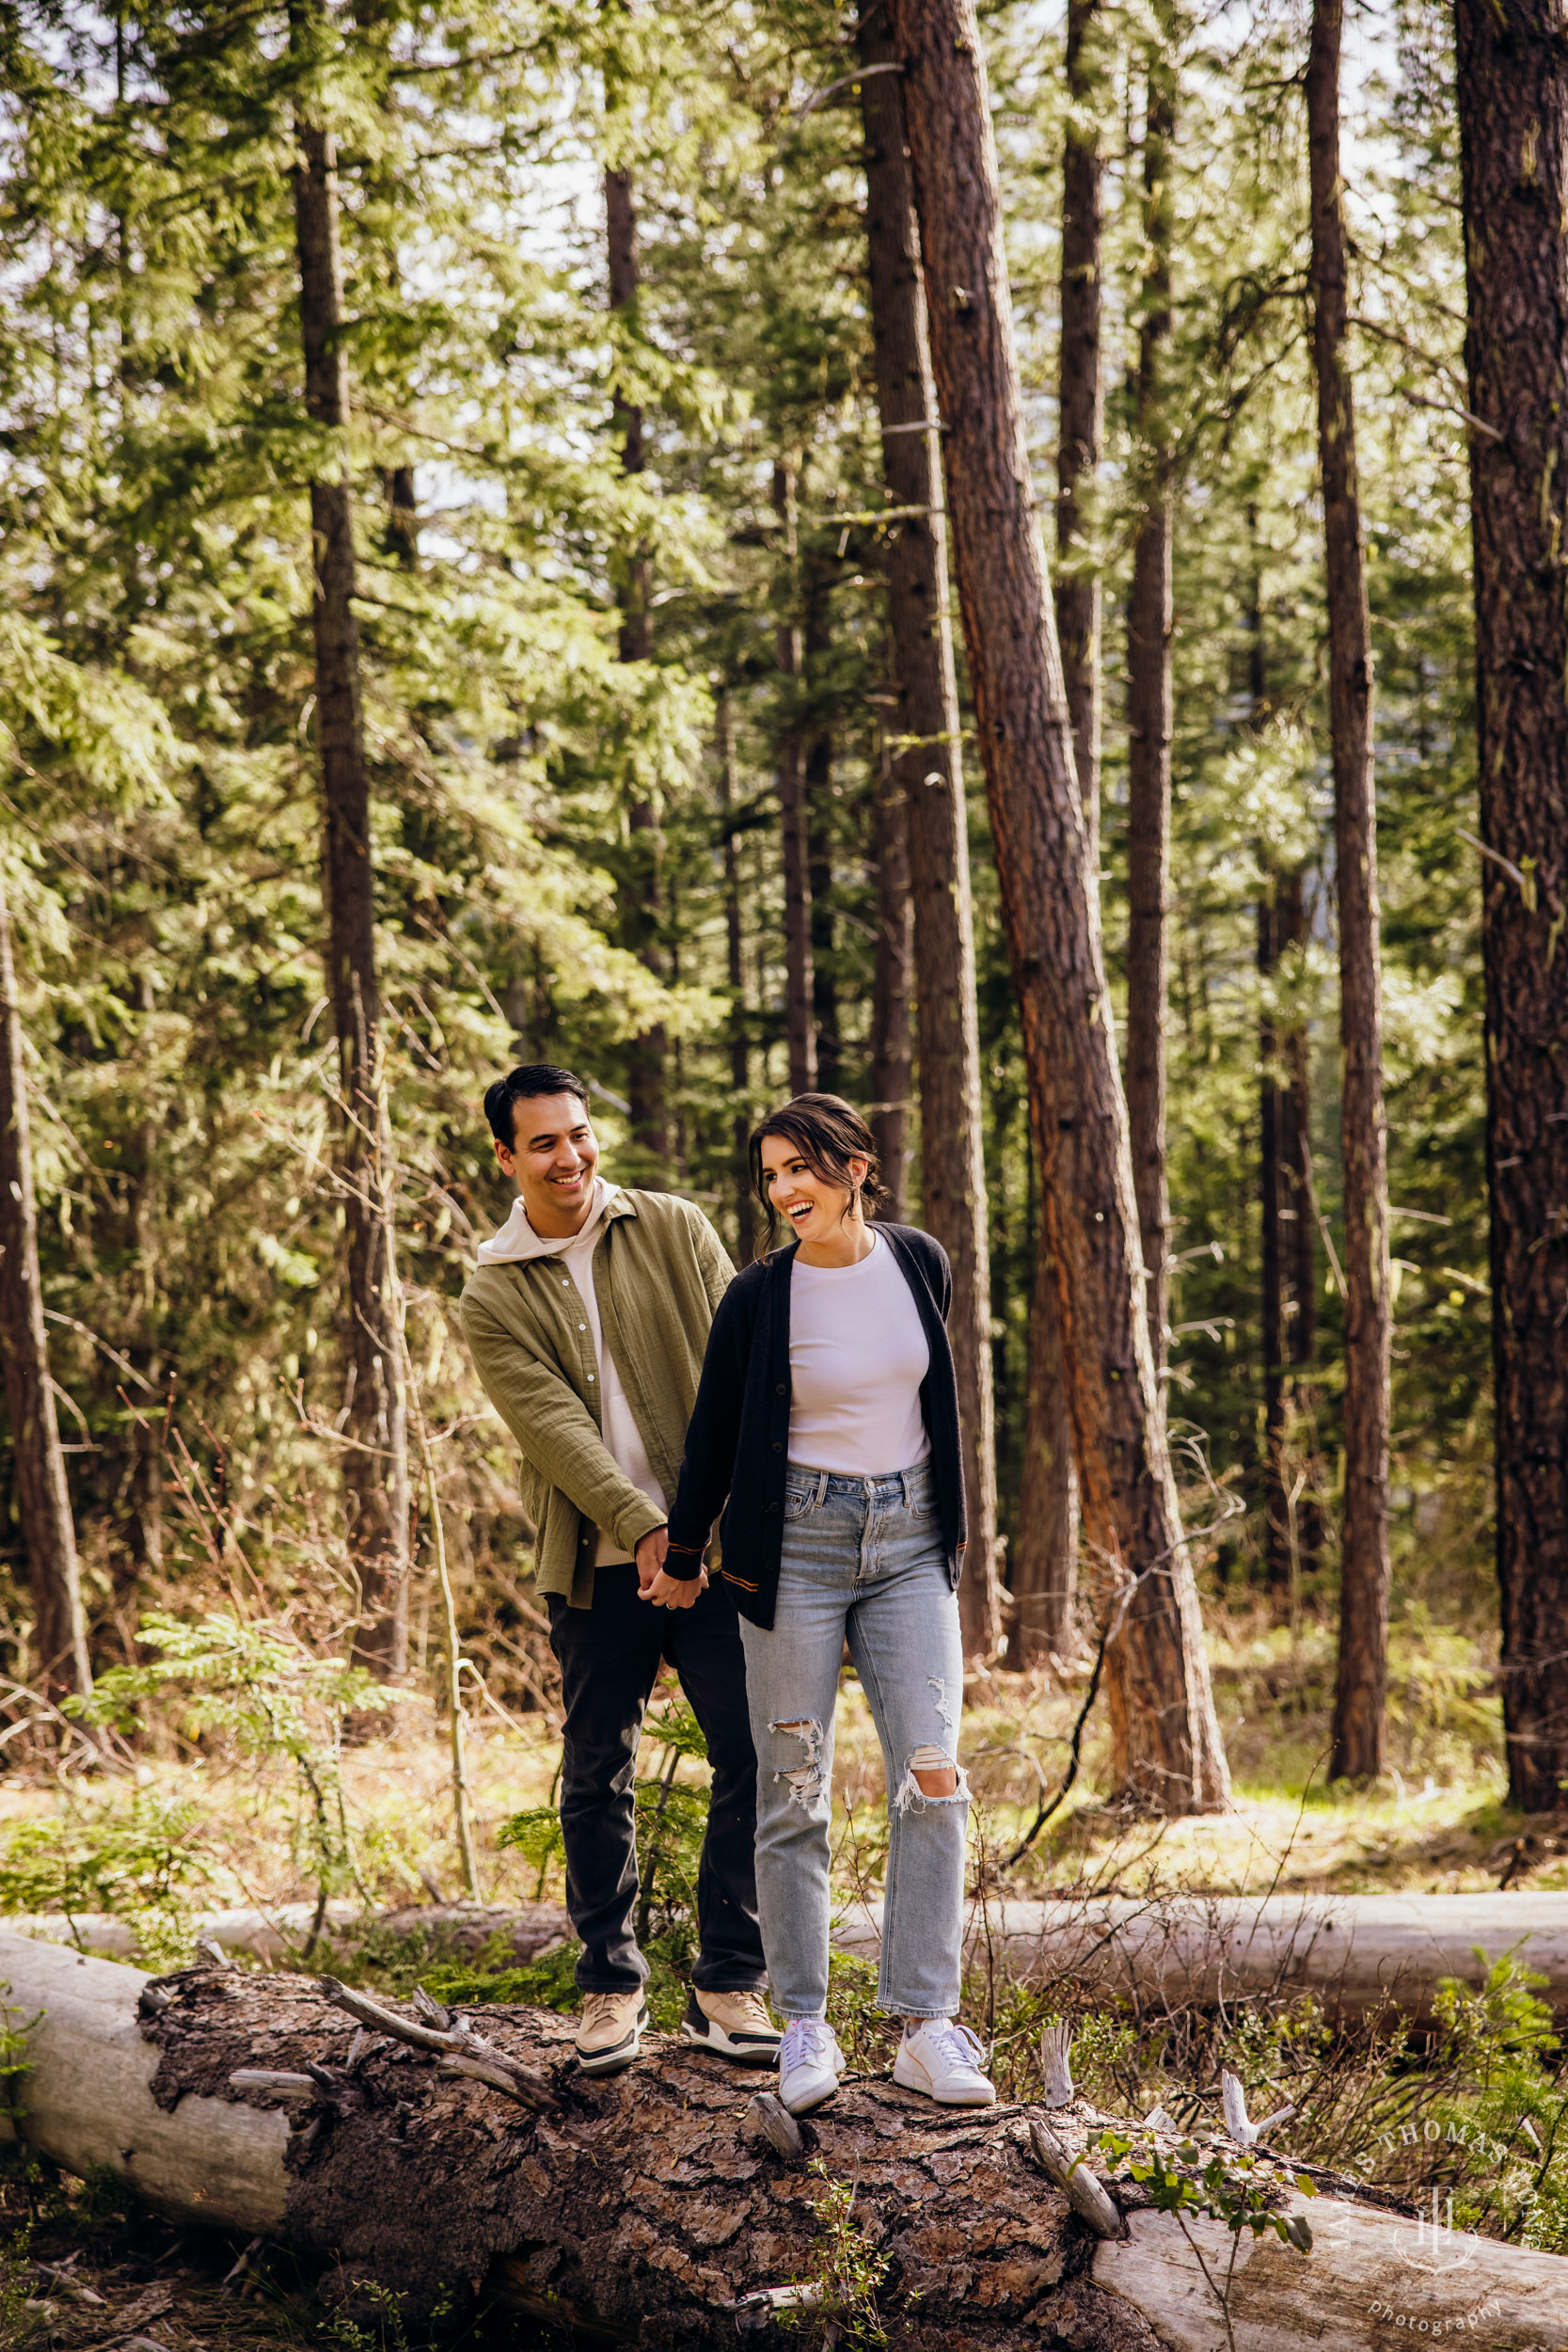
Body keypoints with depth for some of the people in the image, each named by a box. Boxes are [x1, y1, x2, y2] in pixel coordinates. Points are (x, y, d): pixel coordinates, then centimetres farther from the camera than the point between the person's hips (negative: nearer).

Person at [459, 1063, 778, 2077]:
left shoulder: (675, 1231, 5)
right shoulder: (493, 1296, 2)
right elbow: (552, 1423, -9)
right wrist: (645, 1530, -22)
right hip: (597, 1563, 0)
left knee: (754, 1756, -3)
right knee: (599, 1779, 6)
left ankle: (731, 1984, 8)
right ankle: (611, 1985, 21)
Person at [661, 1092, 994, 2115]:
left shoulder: (921, 1264, 1)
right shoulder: (758, 1297, -8)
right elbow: (715, 1432, 4)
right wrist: (682, 1556, 13)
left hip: (910, 1541, 3)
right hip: (796, 1544, -2)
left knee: (933, 1778, -6)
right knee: (793, 1794, 1)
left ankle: (928, 2027, -1)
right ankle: (806, 2027, 11)